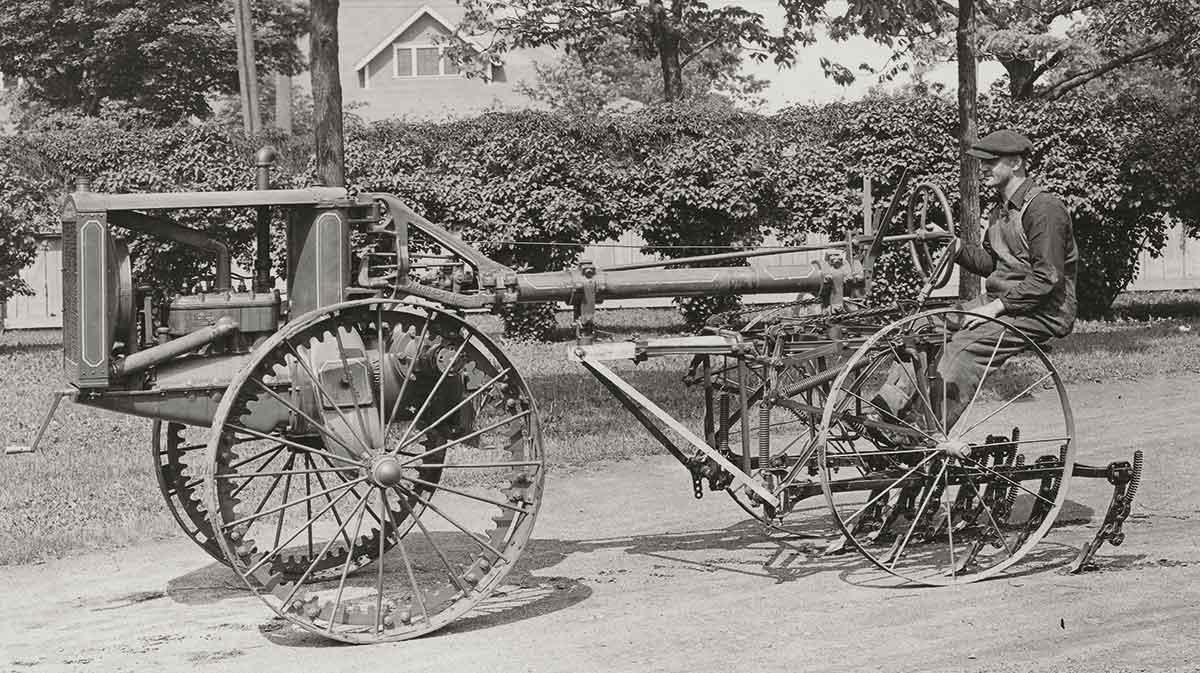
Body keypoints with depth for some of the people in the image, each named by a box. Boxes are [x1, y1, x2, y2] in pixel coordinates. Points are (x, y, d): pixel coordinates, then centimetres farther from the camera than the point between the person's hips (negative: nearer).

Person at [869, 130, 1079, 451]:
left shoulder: (1044, 208, -15)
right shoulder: (1002, 208, 17)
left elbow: (1047, 278, -21)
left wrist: (996, 307, -21)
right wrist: (955, 247, -1)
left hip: (1041, 312, -9)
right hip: (1001, 301, 9)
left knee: (966, 345, -29)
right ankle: (884, 409, -17)